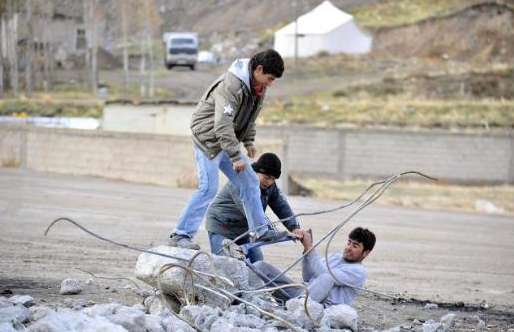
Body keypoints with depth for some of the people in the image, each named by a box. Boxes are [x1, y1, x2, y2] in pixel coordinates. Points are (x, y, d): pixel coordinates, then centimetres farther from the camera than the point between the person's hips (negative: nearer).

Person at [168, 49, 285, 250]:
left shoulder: (257, 86, 3)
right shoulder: (231, 85, -28)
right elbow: (223, 124, -32)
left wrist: (249, 141, 8)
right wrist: (236, 157, -33)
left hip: (227, 139, 9)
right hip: (208, 137, -9)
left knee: (249, 181, 9)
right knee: (209, 188, -16)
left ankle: (260, 230, 17)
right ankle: (179, 236, -14)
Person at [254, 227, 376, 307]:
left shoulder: (358, 272, 0)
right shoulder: (334, 256, 25)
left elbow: (325, 274, -14)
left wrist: (309, 247, -13)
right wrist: (306, 248, 6)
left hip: (323, 305, -7)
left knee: (326, 278, -41)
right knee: (261, 267, -5)